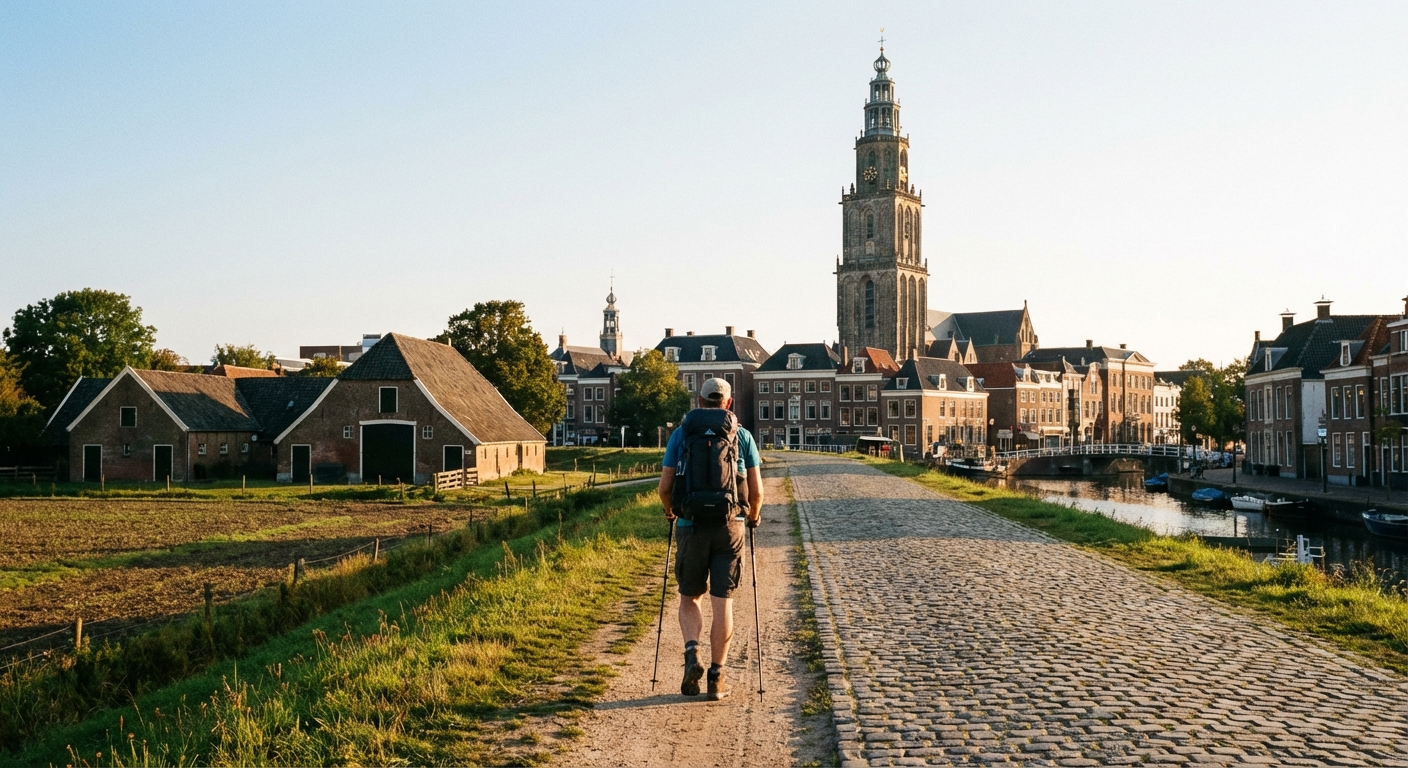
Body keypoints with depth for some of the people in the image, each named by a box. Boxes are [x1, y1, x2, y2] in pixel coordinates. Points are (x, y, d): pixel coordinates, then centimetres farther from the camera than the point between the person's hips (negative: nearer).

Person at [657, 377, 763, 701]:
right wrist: (753, 516, 22)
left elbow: (665, 486, 0)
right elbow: (757, 491, 2)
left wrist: (670, 511, 20)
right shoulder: (742, 436, 4)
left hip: (691, 527, 0)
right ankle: (717, 676, 9)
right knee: (723, 603, 7)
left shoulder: (681, 433, 3)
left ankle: (692, 653, -7)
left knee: (689, 599, 15)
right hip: (729, 527, 0)